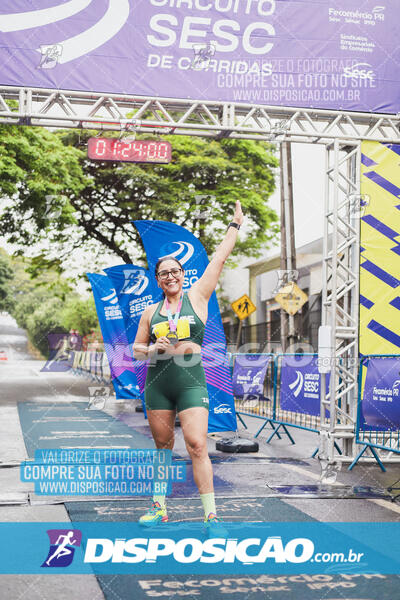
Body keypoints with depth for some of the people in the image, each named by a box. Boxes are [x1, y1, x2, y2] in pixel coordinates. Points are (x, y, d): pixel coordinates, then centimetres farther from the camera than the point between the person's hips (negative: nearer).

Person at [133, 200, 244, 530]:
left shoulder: (196, 297, 4)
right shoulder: (151, 312, 12)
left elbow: (219, 259, 4)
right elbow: (136, 347, 18)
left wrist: (235, 225, 7)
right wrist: (151, 349, -4)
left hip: (191, 382, -3)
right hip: (158, 383, 4)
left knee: (197, 445, -12)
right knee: (162, 447, 11)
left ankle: (211, 515, -8)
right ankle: (160, 508, 23)